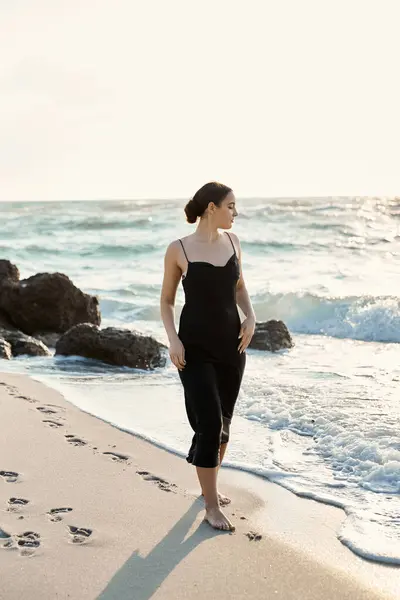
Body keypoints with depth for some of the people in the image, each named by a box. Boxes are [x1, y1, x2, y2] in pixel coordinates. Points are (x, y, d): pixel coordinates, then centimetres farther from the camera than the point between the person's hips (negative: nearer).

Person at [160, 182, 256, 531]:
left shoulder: (232, 241, 4)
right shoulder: (179, 250, -9)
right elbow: (166, 300, -1)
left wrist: (251, 318, -1)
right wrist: (173, 339, -14)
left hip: (231, 343, 5)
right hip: (195, 347, -5)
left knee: (223, 421, 13)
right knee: (209, 422, -10)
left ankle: (210, 486, 35)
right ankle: (212, 507, 1)